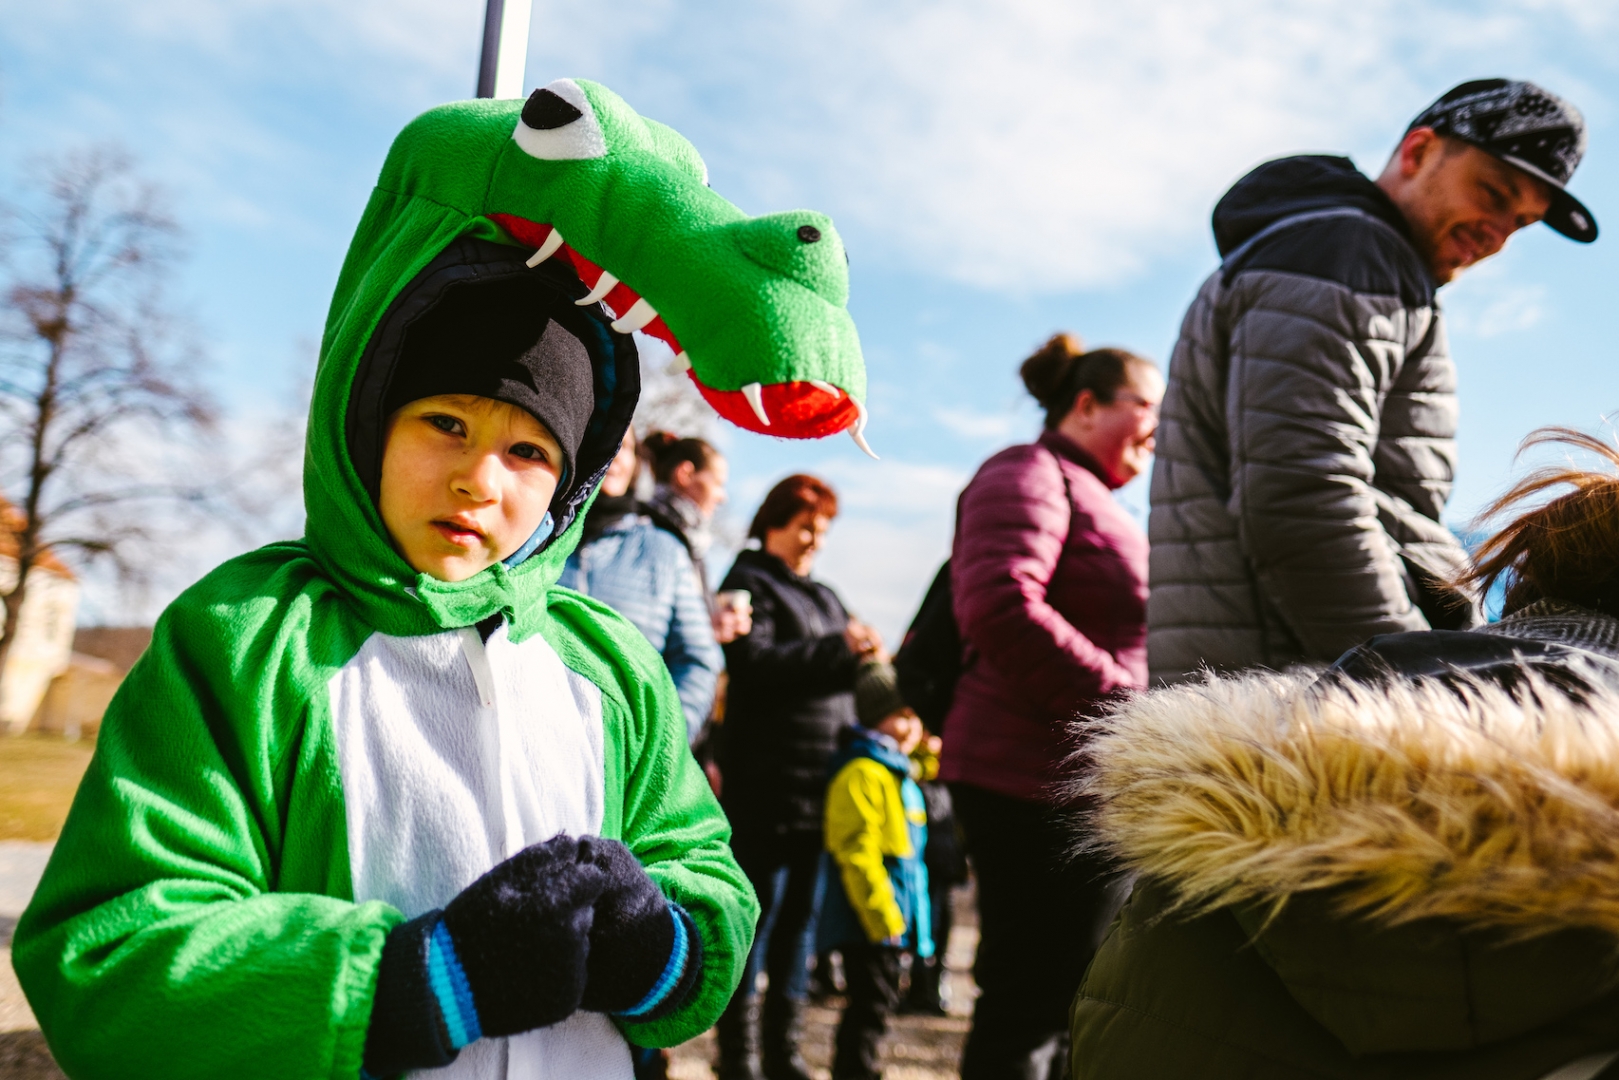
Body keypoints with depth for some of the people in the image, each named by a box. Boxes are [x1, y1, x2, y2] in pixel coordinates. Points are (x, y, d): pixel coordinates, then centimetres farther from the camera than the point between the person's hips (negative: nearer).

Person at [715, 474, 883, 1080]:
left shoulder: (824, 597, 22)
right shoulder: (750, 582, -1)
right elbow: (754, 665, -17)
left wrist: (864, 658, 2)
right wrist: (838, 648, -19)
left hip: (825, 782, 7)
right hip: (768, 779, -7)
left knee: (801, 915, 12)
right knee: (757, 914, -1)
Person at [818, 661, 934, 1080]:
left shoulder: (899, 774, 16)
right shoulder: (862, 773, -18)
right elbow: (857, 853, -23)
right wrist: (882, 918, -22)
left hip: (887, 919, 10)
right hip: (867, 920, -10)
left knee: (877, 1002, 18)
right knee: (872, 1003, -6)